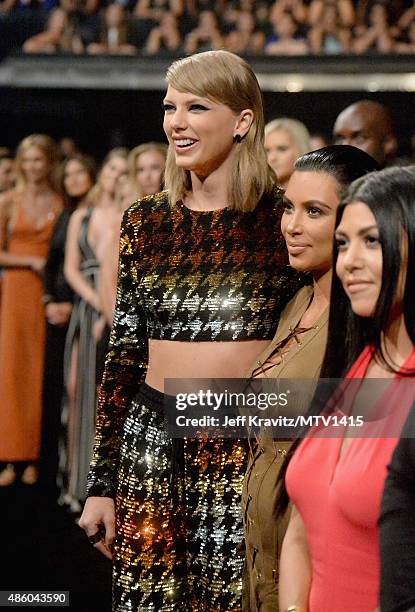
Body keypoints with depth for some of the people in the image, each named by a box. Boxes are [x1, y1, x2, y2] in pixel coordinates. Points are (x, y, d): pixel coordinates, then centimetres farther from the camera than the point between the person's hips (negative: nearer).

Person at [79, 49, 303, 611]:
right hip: (153, 445, 3)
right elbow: (124, 354, 9)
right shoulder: (146, 222, 7)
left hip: (250, 448, -3)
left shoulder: (283, 221, -3)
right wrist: (102, 484, 7)